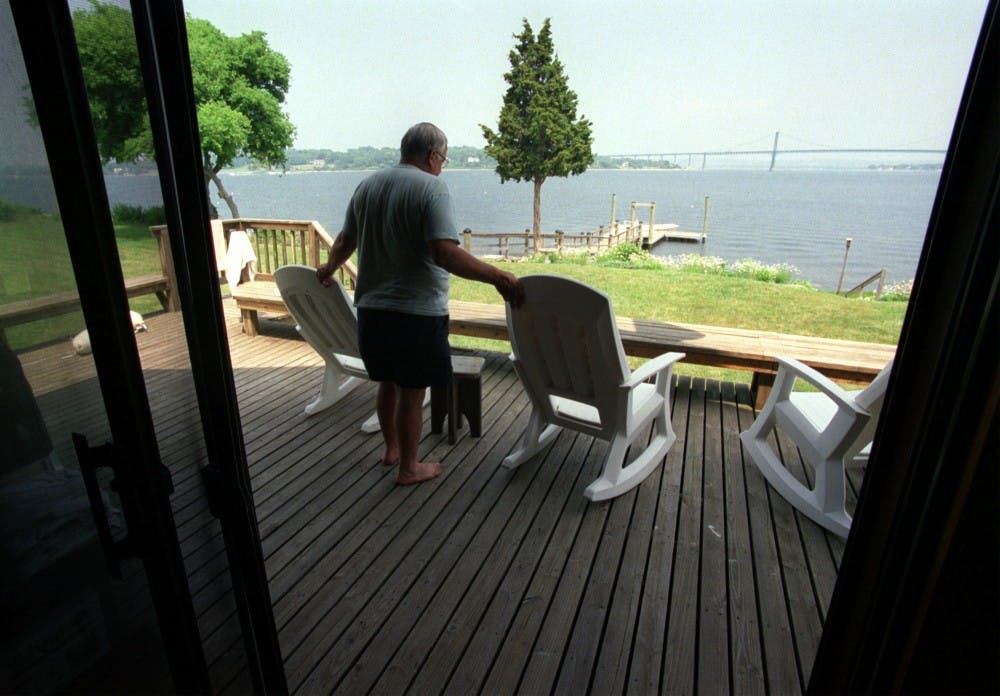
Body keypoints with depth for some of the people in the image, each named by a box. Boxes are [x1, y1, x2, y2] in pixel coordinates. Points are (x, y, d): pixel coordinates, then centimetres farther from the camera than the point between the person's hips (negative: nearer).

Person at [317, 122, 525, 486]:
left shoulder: (367, 185, 8)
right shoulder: (432, 187, -12)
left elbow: (345, 241, 16)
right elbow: (444, 253, -25)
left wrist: (328, 269, 35)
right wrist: (497, 276, -22)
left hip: (371, 307, 7)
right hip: (416, 311, -6)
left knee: (388, 382, 22)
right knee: (412, 390, 7)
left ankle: (391, 448, 40)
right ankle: (408, 467, 23)